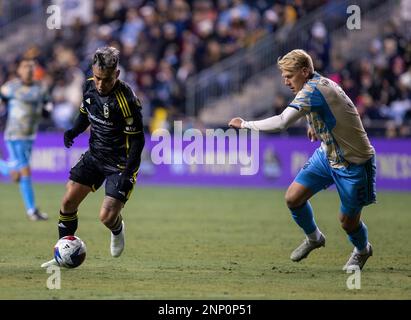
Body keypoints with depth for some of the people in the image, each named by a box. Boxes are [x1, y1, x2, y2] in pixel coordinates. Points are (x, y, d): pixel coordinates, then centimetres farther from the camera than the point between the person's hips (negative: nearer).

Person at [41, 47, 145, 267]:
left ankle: (117, 230, 25)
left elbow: (137, 140, -19)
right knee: (68, 202, 0)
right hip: (95, 155, 6)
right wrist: (75, 131, -6)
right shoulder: (89, 87, -5)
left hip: (120, 164, -6)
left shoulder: (126, 100, -26)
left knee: (107, 217, -14)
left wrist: (127, 174, -24)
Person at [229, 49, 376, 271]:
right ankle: (313, 238, 23)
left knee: (348, 221, 2)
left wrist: (245, 124, -28)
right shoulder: (320, 84, 0)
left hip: (354, 163, -9)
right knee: (293, 197, -3)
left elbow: (281, 123, -38)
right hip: (327, 154, 9)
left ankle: (362, 250, 36)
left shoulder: (312, 90, -29)